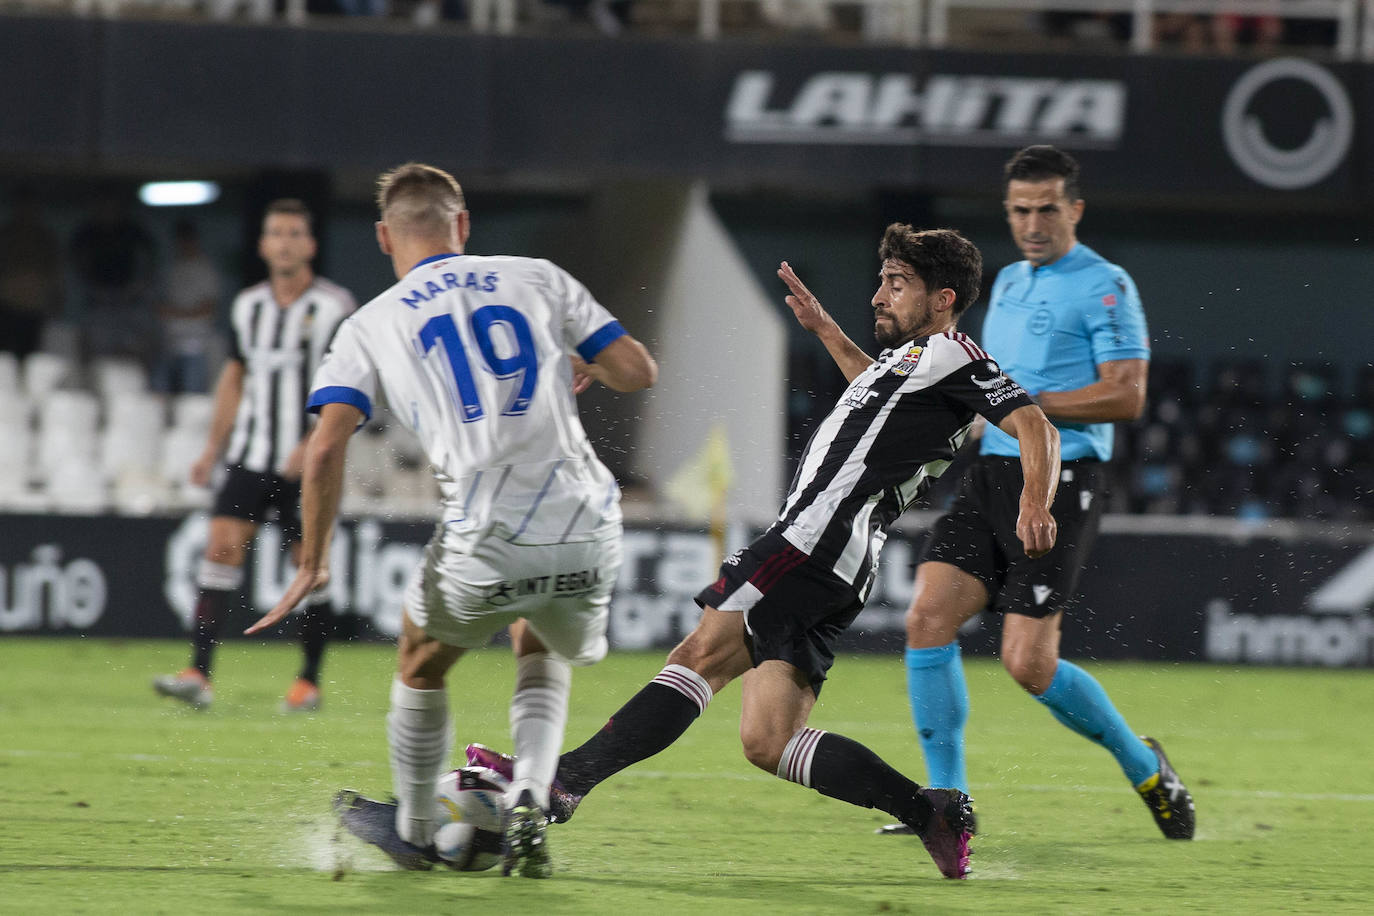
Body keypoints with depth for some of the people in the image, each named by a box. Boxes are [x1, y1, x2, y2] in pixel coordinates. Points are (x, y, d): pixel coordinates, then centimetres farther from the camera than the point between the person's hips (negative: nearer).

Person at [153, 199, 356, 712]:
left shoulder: (334, 307, -5)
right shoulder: (247, 306, 10)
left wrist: (314, 443, -19)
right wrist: (213, 447, 17)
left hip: (309, 463, -4)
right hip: (250, 455, 4)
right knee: (223, 545, -10)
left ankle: (310, 681, 15)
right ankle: (199, 675, -17)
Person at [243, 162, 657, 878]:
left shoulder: (371, 326, 10)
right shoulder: (538, 280, 13)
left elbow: (326, 450, 0)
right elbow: (637, 371, 10)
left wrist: (313, 563, 11)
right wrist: (584, 368, 33)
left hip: (485, 544, -2)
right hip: (587, 535, 2)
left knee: (421, 664, 28)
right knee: (542, 657, 31)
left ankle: (413, 833, 39)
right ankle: (528, 805, 8)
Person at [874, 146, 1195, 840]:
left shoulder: (1105, 287, -6)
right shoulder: (1008, 281, 19)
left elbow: (1126, 396, -14)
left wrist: (1024, 404, -16)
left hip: (1060, 484, -7)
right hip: (991, 473, 7)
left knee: (1029, 664, -11)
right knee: (927, 620, -9)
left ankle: (1144, 767, 13)